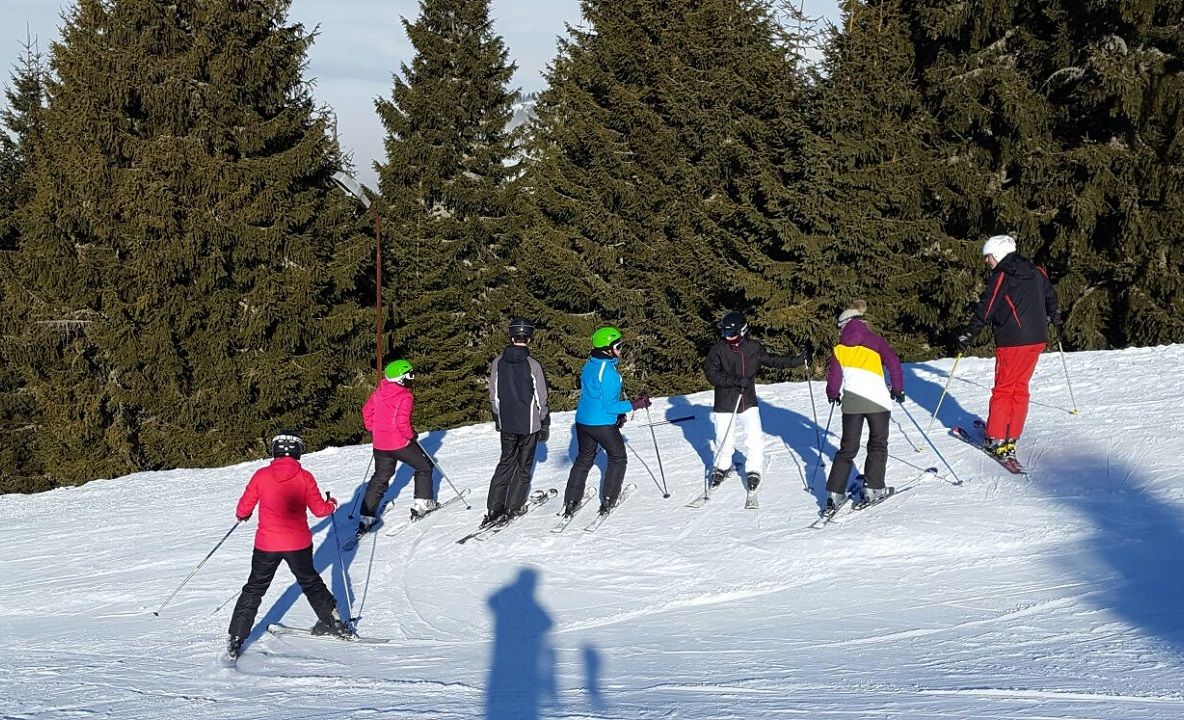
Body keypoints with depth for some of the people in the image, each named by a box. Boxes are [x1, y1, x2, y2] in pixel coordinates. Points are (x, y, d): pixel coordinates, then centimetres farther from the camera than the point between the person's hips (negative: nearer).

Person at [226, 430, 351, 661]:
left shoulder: (261, 476, -6)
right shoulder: (305, 477, -6)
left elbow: (244, 507, 1)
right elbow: (319, 509, -2)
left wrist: (242, 515, 25)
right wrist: (331, 505, 20)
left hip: (267, 545, 0)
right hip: (299, 544, 0)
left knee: (254, 589, 11)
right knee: (310, 582, 24)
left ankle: (236, 639, 5)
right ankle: (333, 621, 26)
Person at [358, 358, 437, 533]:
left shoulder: (378, 391, 3)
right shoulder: (405, 397, -17)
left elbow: (367, 410, 11)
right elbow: (402, 422, -25)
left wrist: (373, 430, 21)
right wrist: (411, 435, -8)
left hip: (380, 445, 6)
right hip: (400, 444, -6)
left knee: (380, 478, 16)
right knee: (424, 466, 16)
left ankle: (366, 518, 10)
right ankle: (422, 504, 15)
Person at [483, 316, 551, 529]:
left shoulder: (498, 362, -4)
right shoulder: (532, 365, -15)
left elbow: (493, 395, 5)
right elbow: (541, 399, -9)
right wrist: (545, 424, 3)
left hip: (506, 424, 3)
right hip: (529, 424, -3)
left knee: (506, 463, 14)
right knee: (524, 466, 11)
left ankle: (494, 510, 7)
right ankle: (513, 507, 10)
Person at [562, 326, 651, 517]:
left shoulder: (589, 365, 5)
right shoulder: (608, 371, -23)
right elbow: (610, 406, -21)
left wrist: (616, 414, 20)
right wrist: (636, 404, -15)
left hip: (582, 421, 8)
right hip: (603, 423, -8)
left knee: (583, 459, 20)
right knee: (618, 458, 14)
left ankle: (570, 503, 18)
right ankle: (608, 500, 13)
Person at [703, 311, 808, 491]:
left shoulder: (754, 348, 0)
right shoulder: (718, 350, -8)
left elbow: (772, 360, 13)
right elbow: (711, 374, -15)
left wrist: (799, 360, 9)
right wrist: (736, 381, -23)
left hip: (748, 402, 1)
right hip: (725, 404, -1)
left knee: (756, 440, -7)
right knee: (725, 441, 8)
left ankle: (754, 470, 11)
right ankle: (723, 467, 34)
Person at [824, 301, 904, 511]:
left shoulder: (839, 348, 11)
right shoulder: (876, 341, 8)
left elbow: (834, 375, 11)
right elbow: (893, 363, 1)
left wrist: (833, 395, 30)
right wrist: (897, 389, 11)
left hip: (851, 400, 2)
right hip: (878, 400, -2)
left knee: (848, 448, 11)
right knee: (878, 445, 13)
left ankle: (834, 493, 4)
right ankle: (873, 488, 5)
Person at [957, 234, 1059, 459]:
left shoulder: (1001, 277, -11)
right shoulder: (1035, 272, 10)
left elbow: (985, 311, -13)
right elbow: (1050, 295, 26)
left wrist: (967, 336, -5)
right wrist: (1053, 315, 46)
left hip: (1013, 342, -7)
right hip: (1037, 339, 7)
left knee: (1003, 390, 2)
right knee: (1020, 388, 13)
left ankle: (995, 439, 3)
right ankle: (1011, 438, 14)